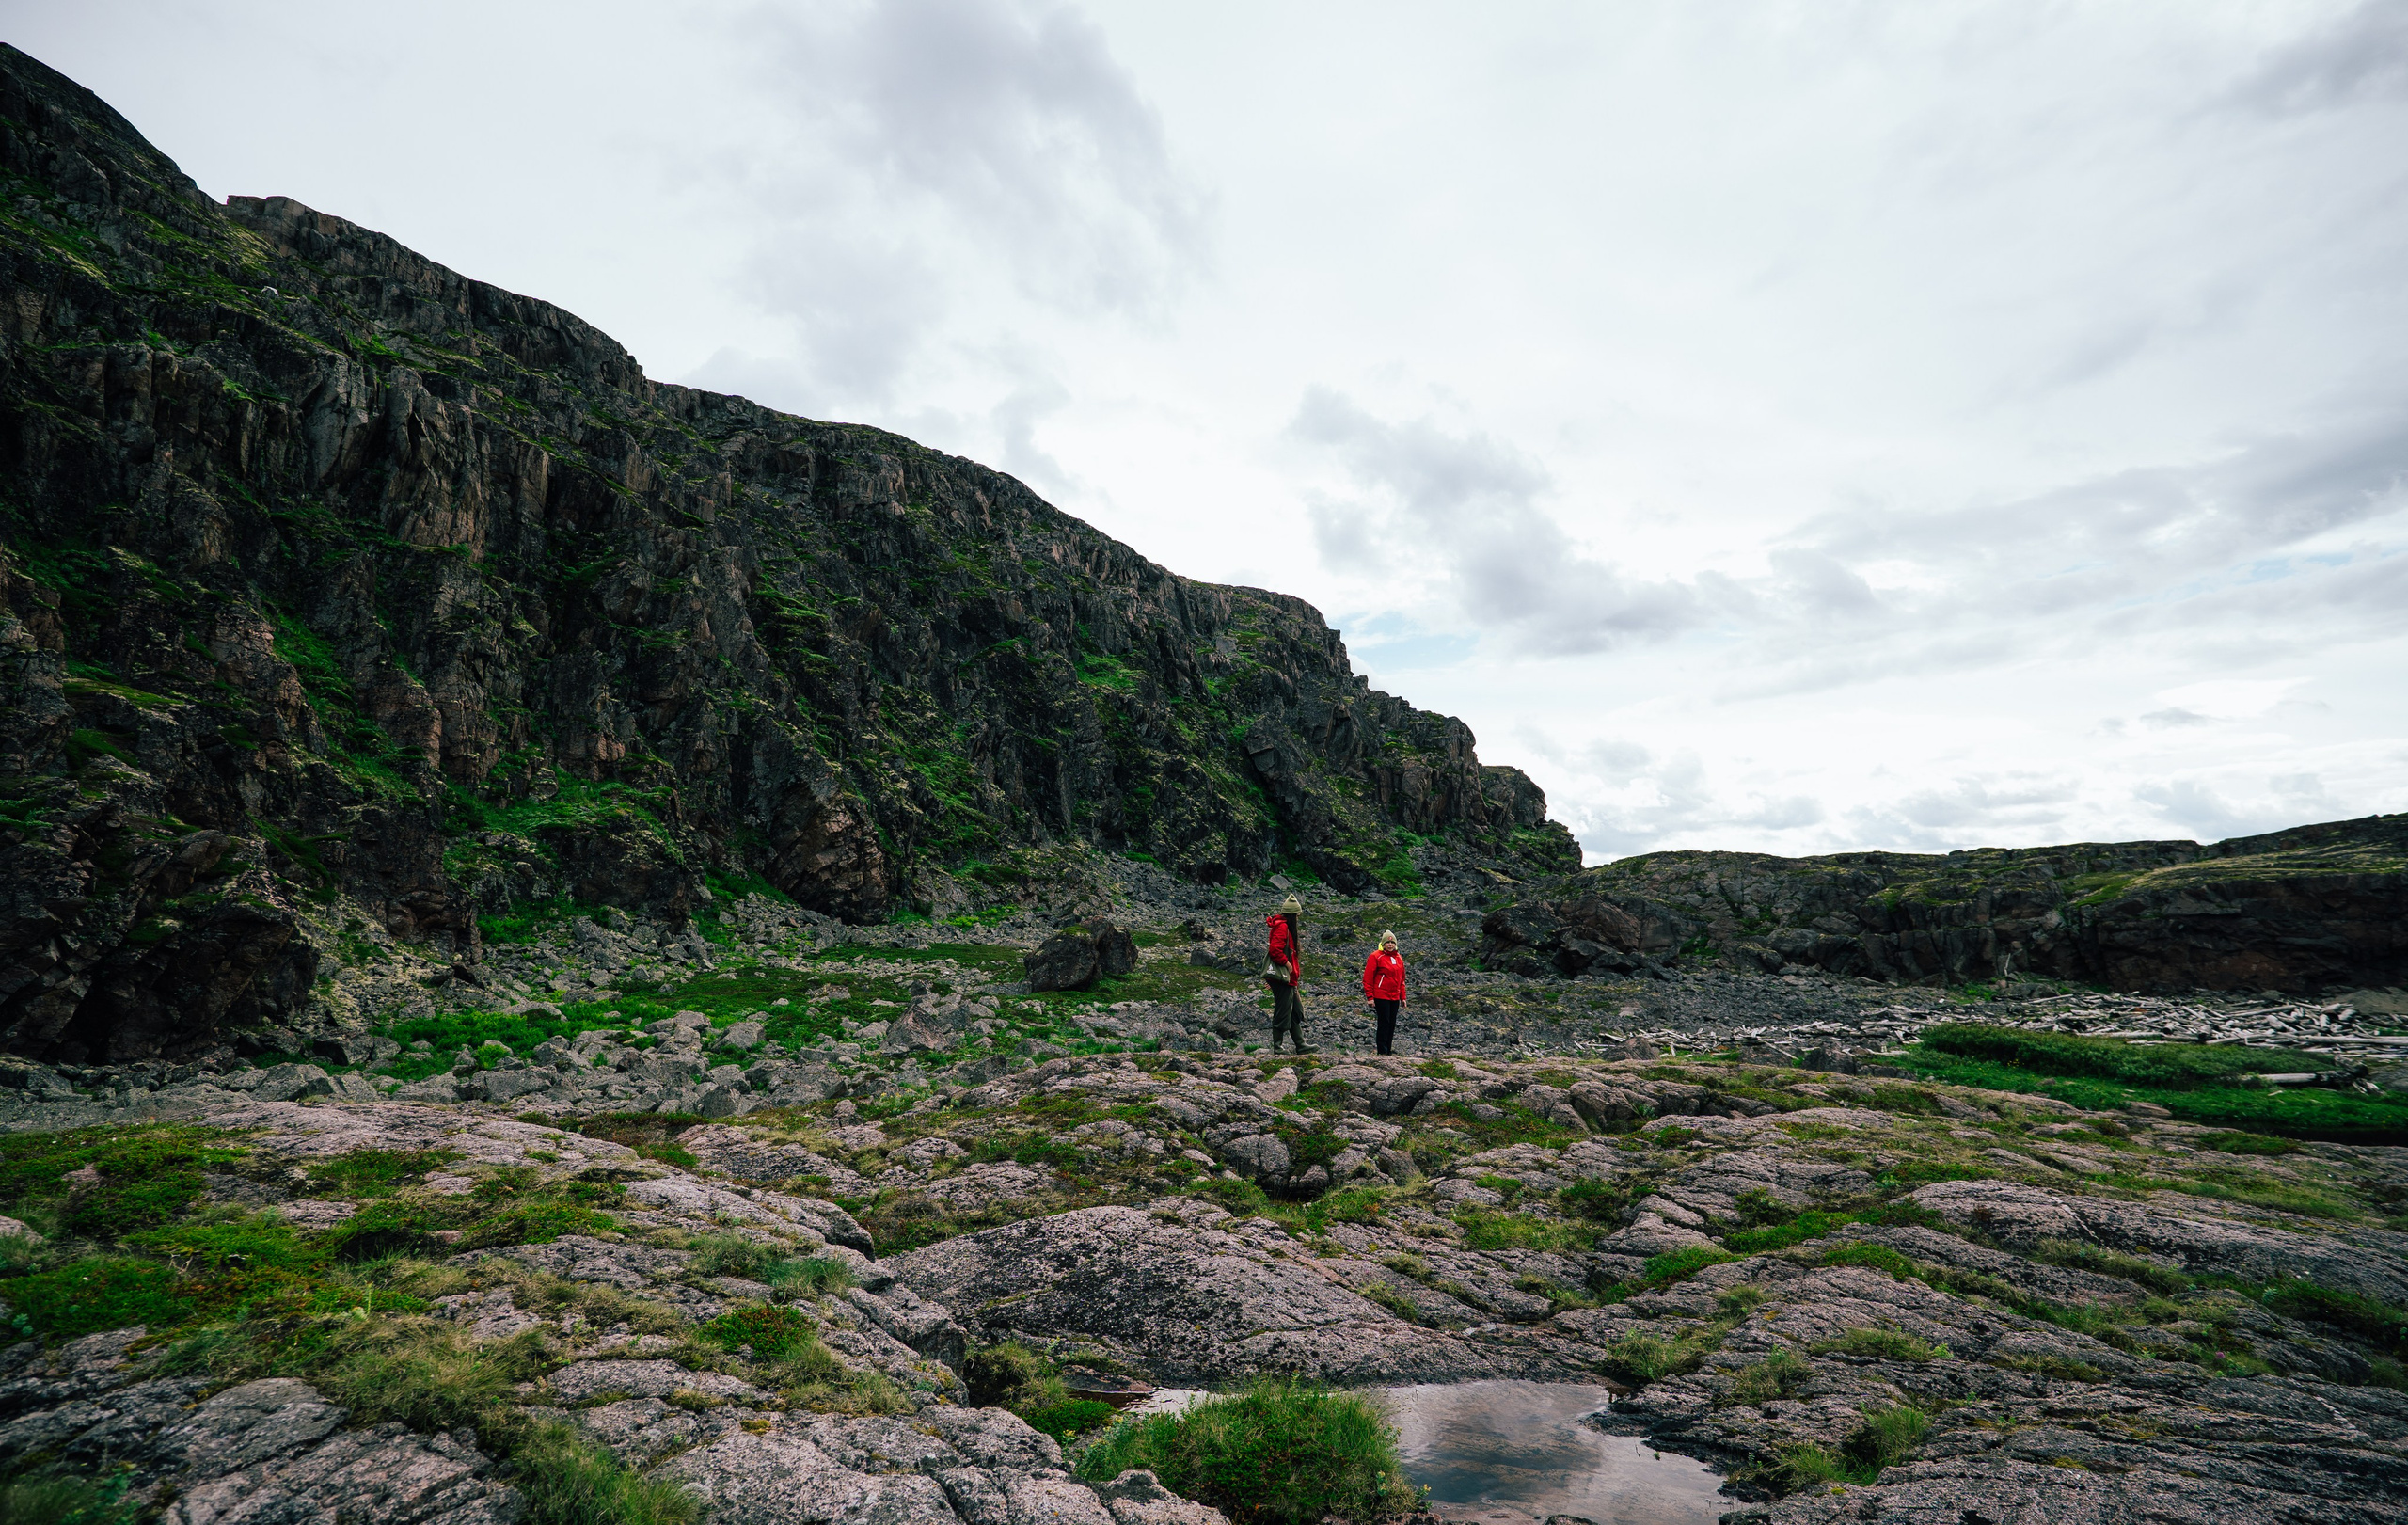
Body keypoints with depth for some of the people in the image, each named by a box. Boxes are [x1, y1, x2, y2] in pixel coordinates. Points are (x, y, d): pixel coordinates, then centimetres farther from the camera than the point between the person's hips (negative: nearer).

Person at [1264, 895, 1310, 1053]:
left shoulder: (1286, 927, 19)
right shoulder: (1282, 926, -14)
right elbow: (1275, 950, -24)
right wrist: (1287, 964, -16)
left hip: (1288, 978, 11)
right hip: (1281, 977, -11)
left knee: (1296, 1013, 14)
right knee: (1283, 1013, -6)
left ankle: (1301, 1046, 19)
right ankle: (1276, 1047, 1)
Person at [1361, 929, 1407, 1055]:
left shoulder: (1399, 958, 12)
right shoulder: (1376, 956, -9)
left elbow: (1402, 978, 19)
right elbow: (1368, 977, -10)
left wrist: (1403, 997, 15)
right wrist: (1370, 997, -13)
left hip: (1395, 997, 6)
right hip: (1381, 997, -6)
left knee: (1392, 1024, 9)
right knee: (1384, 1023, -6)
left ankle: (1388, 1050, 16)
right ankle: (1382, 1052, -2)